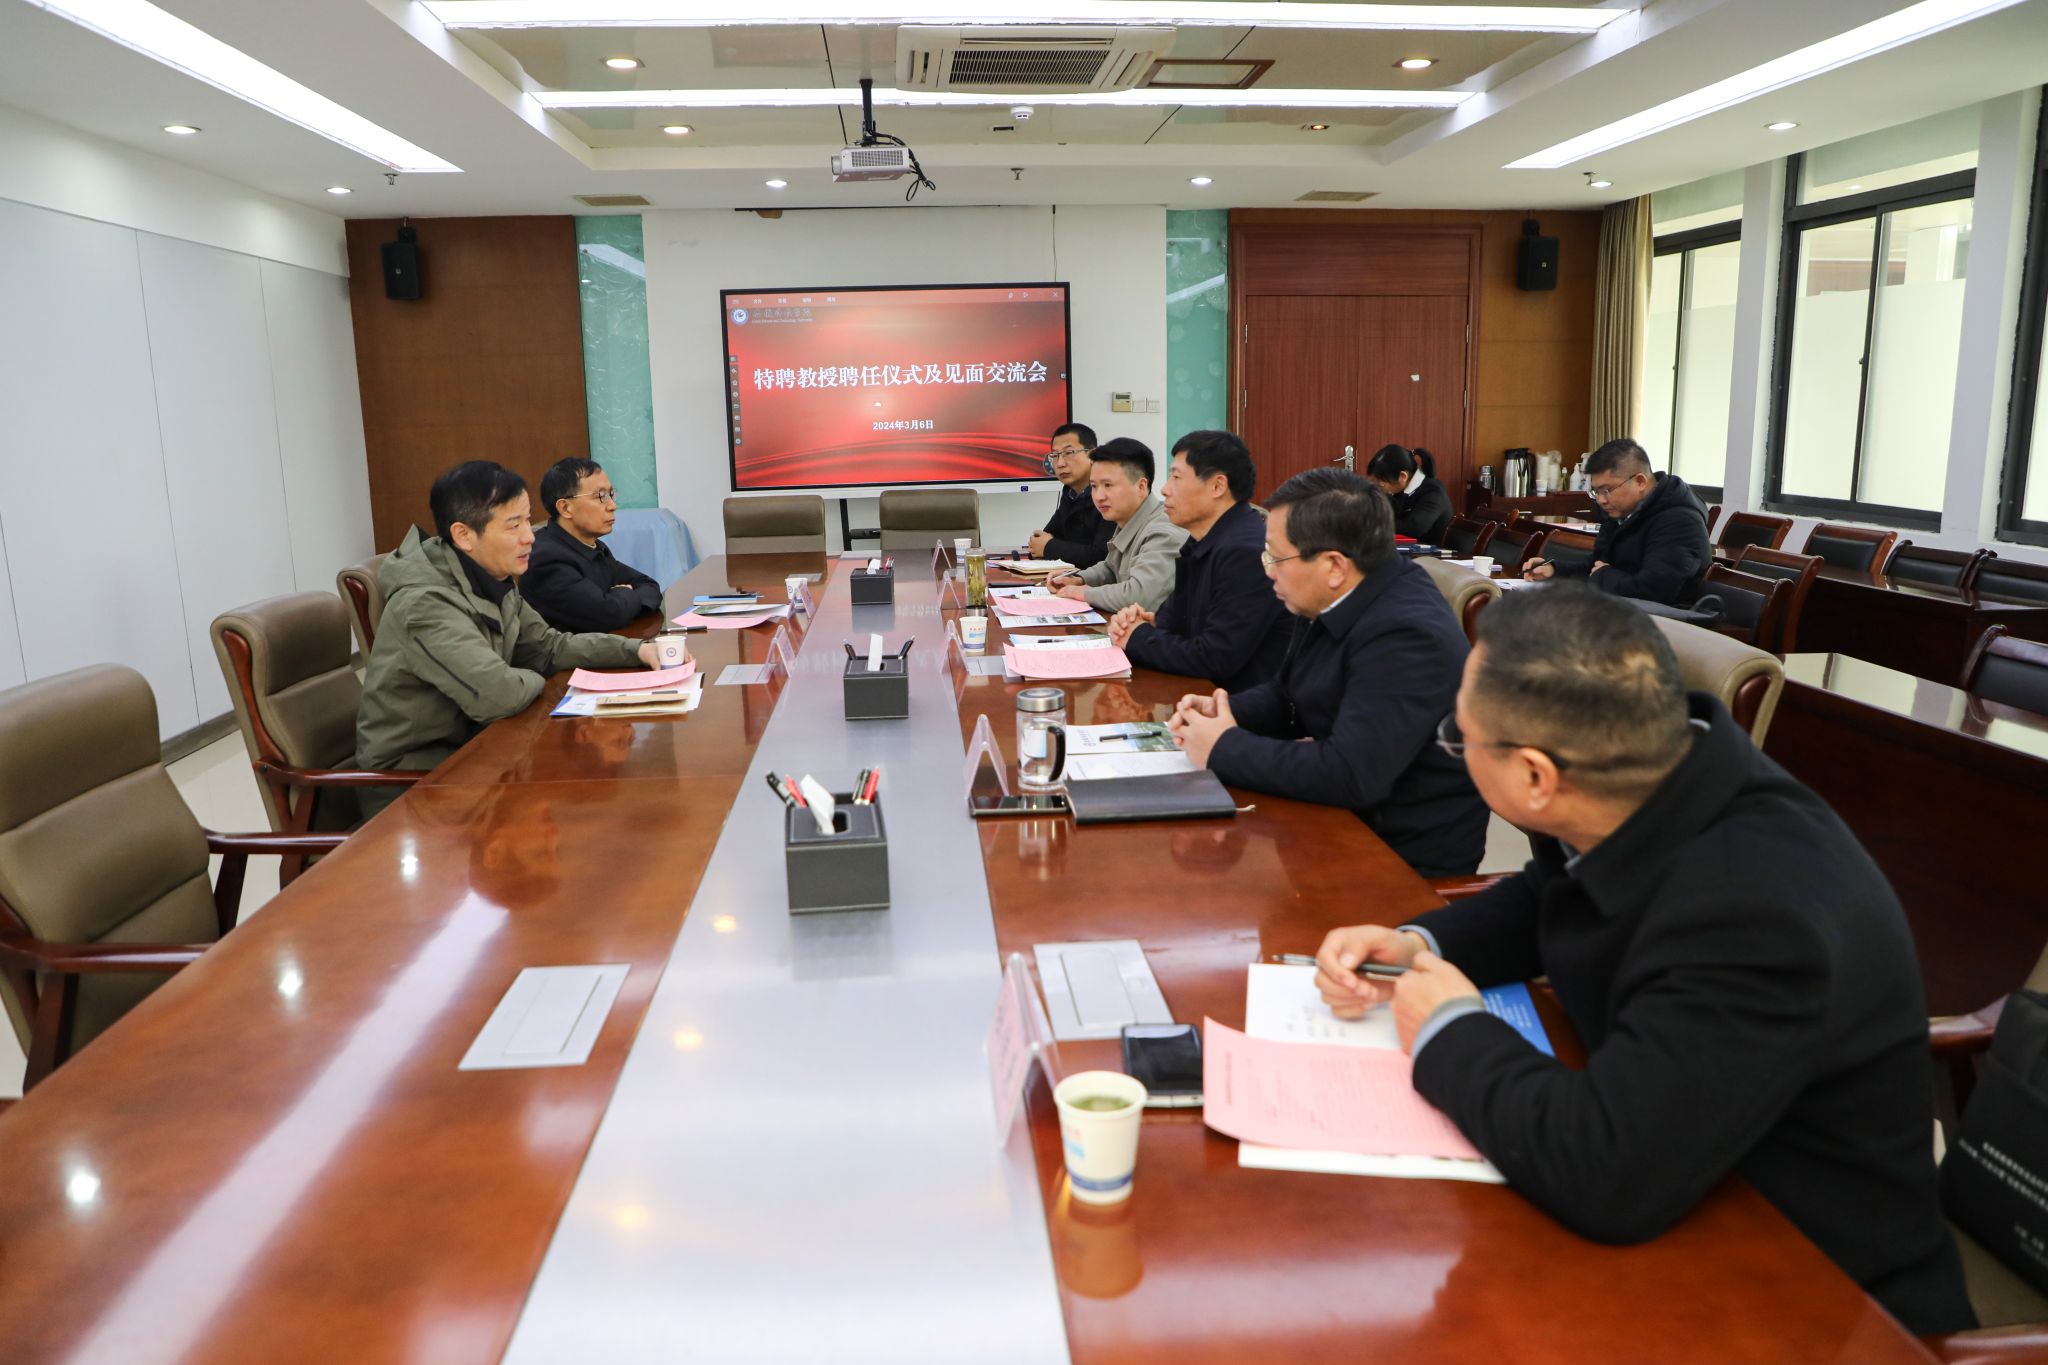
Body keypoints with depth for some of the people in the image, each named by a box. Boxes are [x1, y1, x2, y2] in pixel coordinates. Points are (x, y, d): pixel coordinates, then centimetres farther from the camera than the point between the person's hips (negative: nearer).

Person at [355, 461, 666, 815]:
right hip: (407, 773, -8)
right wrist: (534, 680, -13)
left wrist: (638, 650, -4)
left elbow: (549, 646, 10)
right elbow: (497, 694, -36)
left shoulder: (495, 583, 1)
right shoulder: (424, 603, -26)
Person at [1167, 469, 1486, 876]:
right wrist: (1224, 711, -5)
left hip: (1406, 855, -7)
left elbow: (1350, 775, -33)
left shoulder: (1406, 635, -26)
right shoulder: (1336, 600, 1)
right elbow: (1286, 697, 16)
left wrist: (1225, 748, -22)